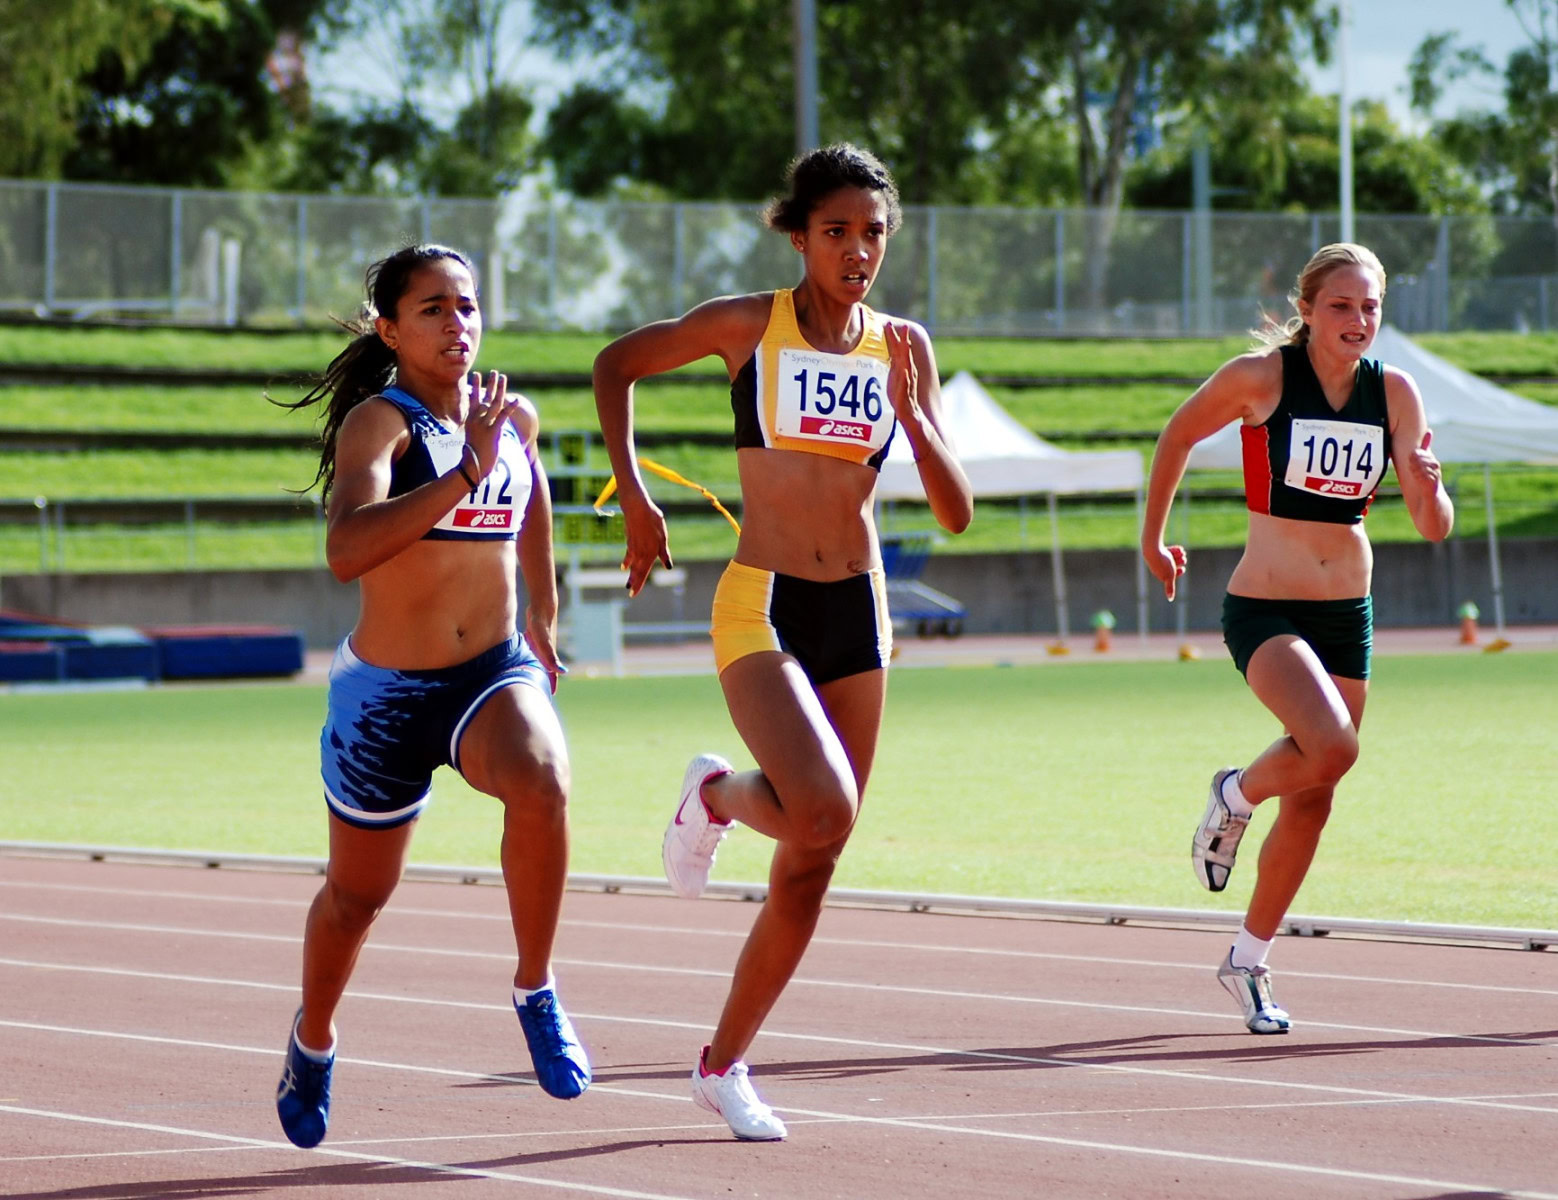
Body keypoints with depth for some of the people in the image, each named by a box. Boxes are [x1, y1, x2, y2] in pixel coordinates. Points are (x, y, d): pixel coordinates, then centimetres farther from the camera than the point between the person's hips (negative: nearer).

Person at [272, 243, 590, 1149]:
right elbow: (346, 549, -34)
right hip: (387, 691, -3)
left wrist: (545, 615, 32)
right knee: (359, 895, 15)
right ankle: (314, 1040, 47)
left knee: (541, 783, -32)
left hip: (498, 671, 3)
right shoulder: (377, 422, -15)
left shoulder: (516, 418, 3)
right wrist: (467, 473, -40)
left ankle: (536, 994, -14)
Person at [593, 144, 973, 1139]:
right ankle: (715, 795, 8)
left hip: (858, 611, 4)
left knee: (810, 869, 6)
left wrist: (913, 418, -13)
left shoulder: (903, 346, 6)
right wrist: (633, 492, 2)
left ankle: (724, 1065, 22)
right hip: (762, 607, -4)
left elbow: (957, 514, 4)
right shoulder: (748, 325, -4)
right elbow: (616, 367, 11)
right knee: (823, 812, -26)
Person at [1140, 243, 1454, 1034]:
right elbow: (1179, 435, 5)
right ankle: (1234, 798, 5)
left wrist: (1428, 489, -24)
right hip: (1264, 607, -5)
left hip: (1348, 612, 5)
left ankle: (1248, 962, 27)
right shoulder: (1261, 377, -12)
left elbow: (1433, 528, -1)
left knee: (1311, 802, 9)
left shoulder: (1393, 392, -2)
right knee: (1331, 746, -29)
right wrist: (1152, 538, 13)